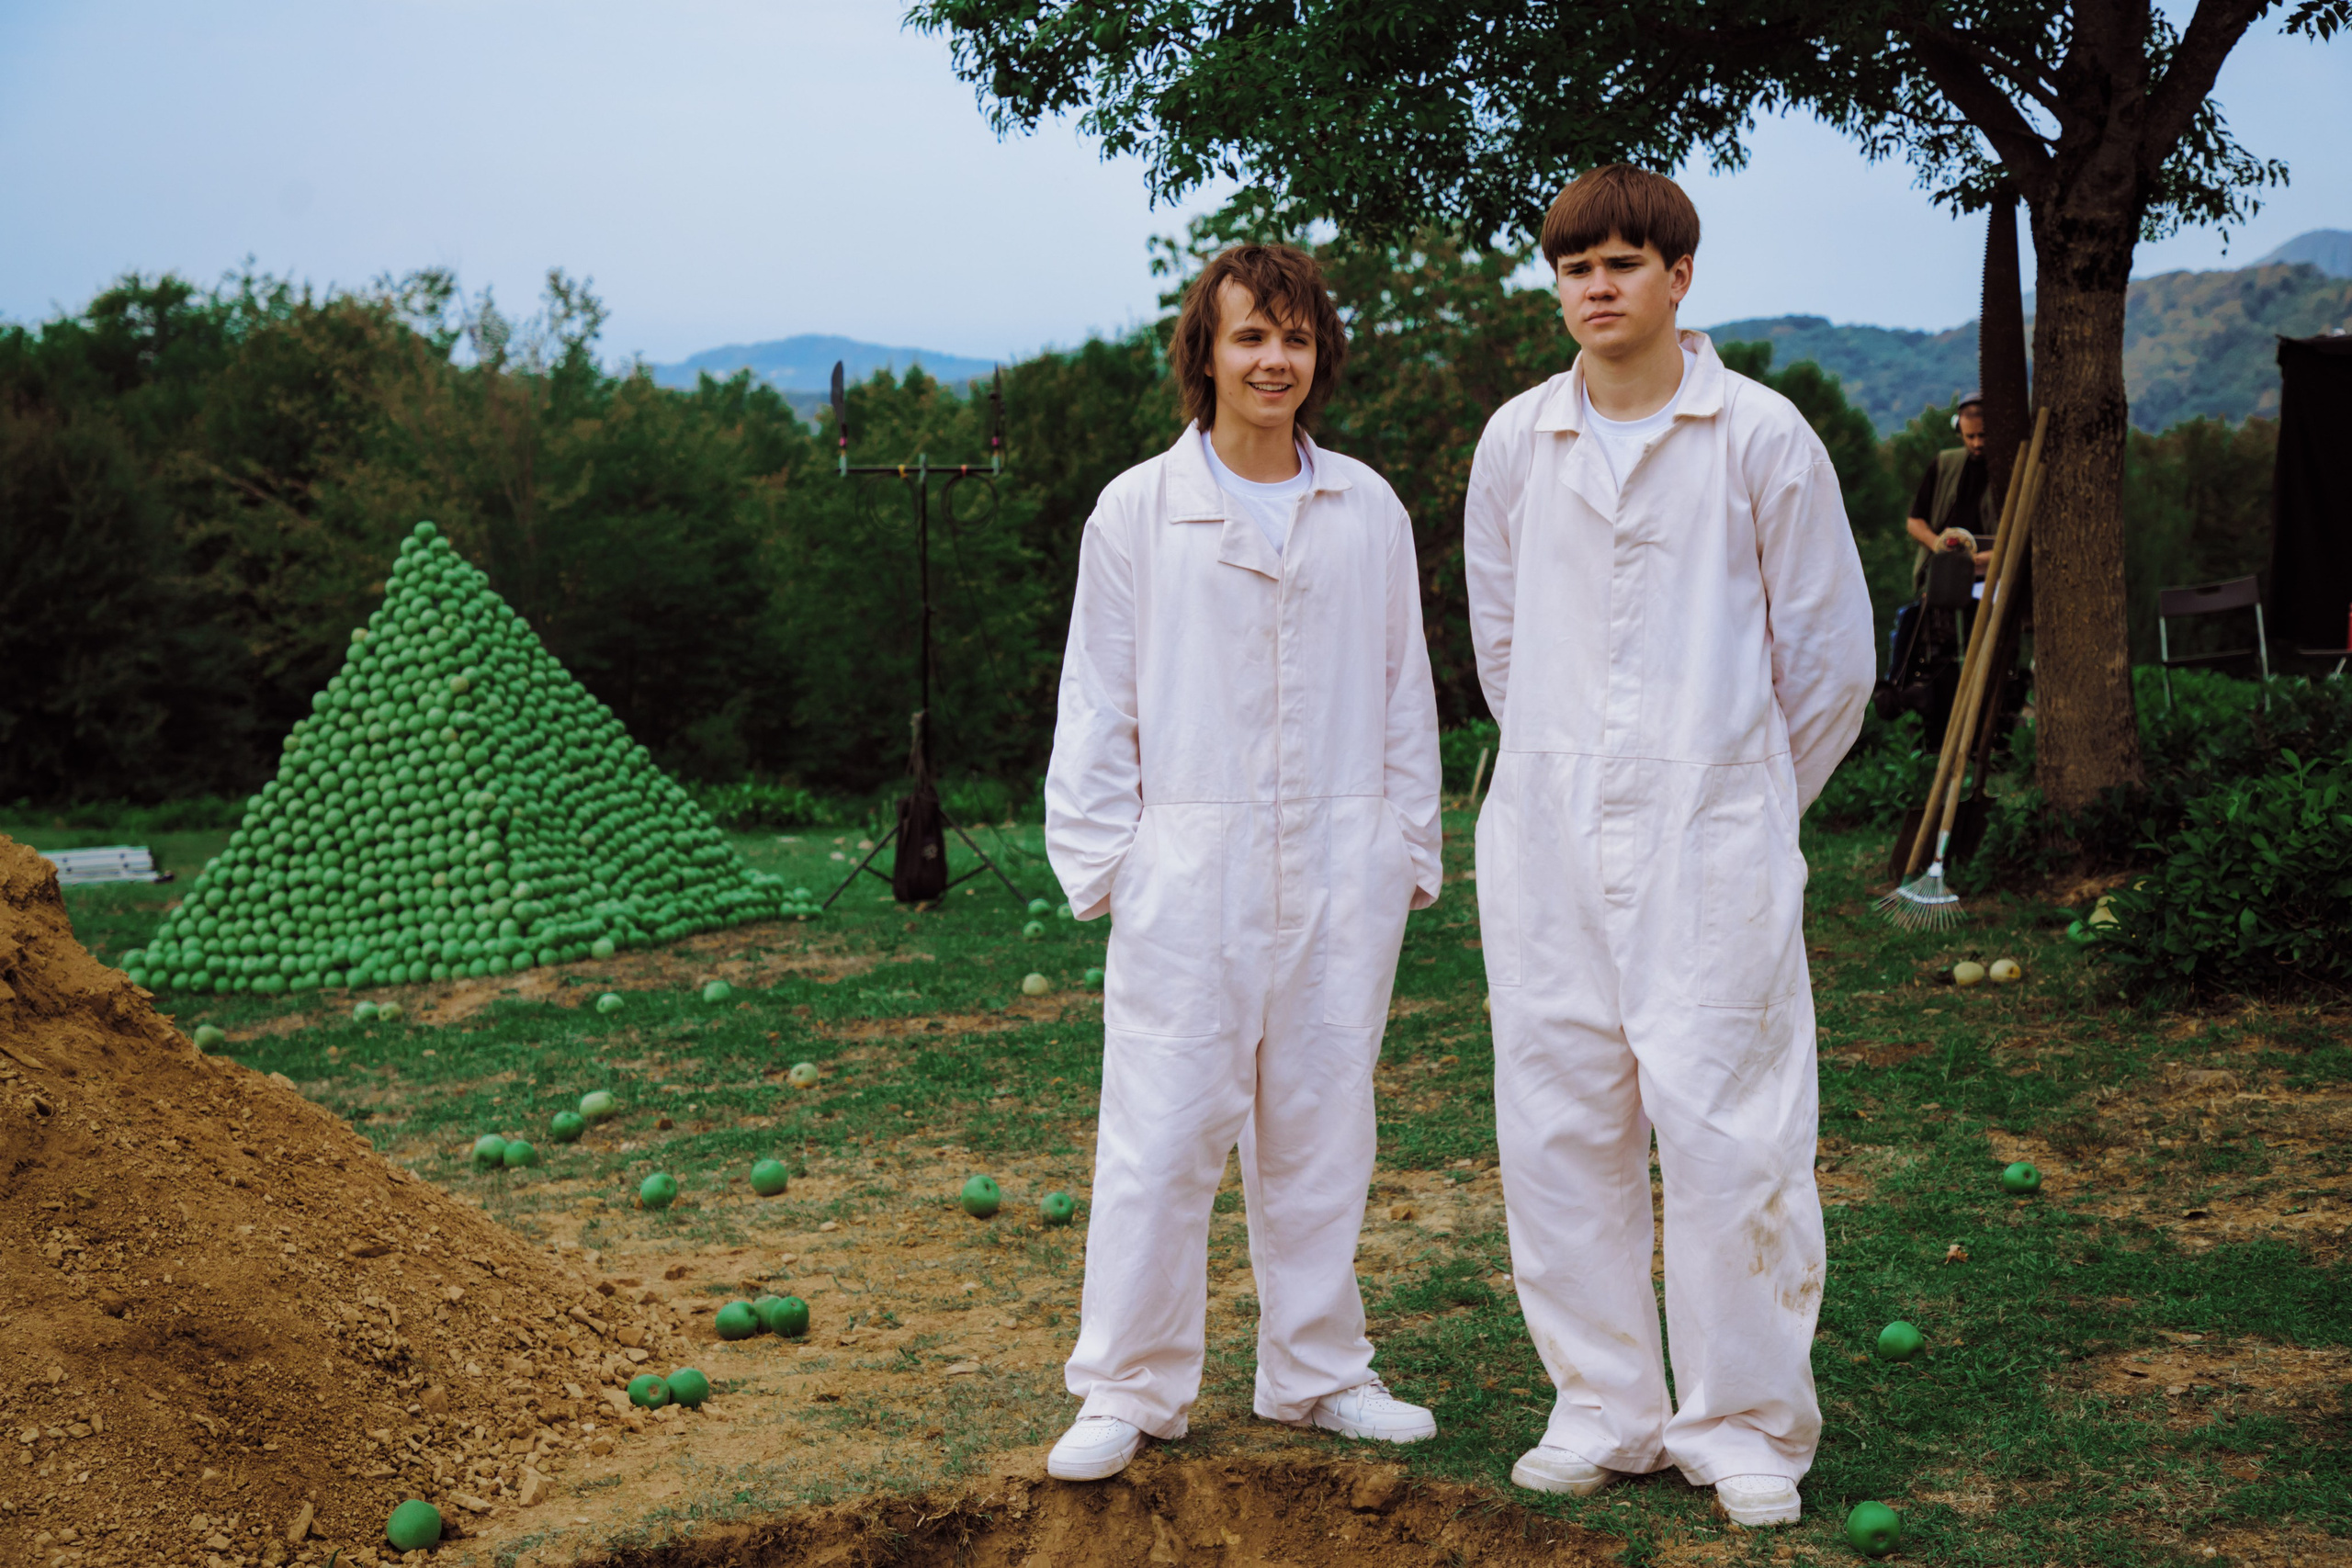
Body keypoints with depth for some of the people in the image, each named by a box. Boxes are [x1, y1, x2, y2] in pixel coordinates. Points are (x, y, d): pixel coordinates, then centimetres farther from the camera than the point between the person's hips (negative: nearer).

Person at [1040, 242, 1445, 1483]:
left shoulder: (1368, 512, 9)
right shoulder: (1137, 510, 1)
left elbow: (1404, 692, 14)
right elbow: (1096, 702, 3)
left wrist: (1408, 847, 10)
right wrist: (1103, 857, -3)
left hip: (1340, 869, 3)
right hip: (1188, 868, -3)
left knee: (1320, 1125, 11)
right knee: (1162, 1132, -2)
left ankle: (1316, 1369, 25)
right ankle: (1130, 1390, 11)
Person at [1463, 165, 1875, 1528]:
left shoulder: (1762, 435, -1)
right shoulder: (1517, 441, 8)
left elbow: (1831, 655, 6)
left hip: (1714, 834, -3)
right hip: (1548, 835, 4)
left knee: (1725, 1129, -5)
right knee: (1560, 1124, 6)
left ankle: (1747, 1427, 10)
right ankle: (1603, 1410, 19)